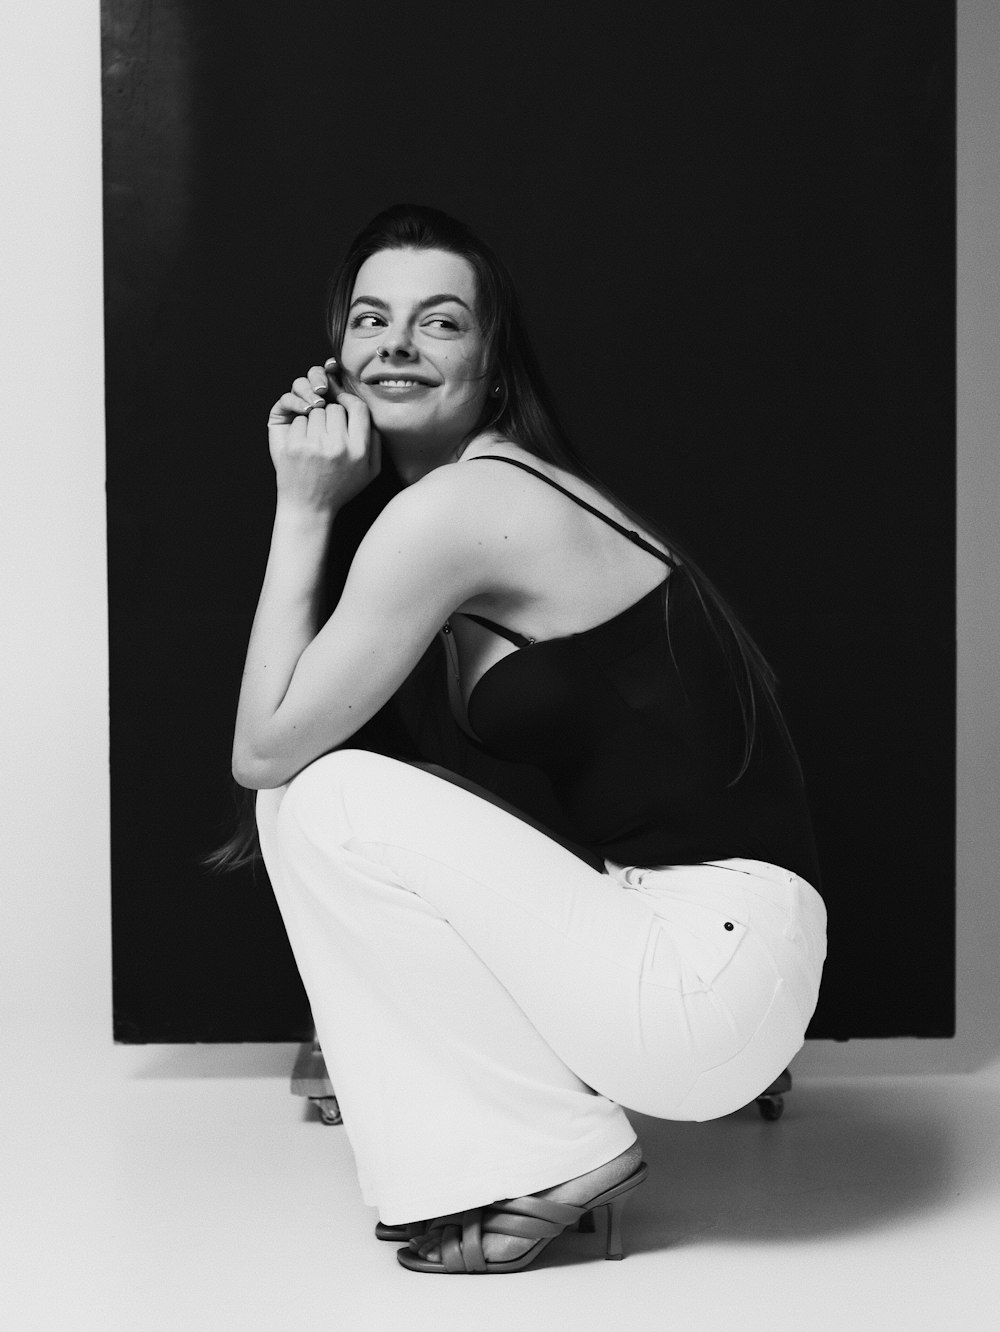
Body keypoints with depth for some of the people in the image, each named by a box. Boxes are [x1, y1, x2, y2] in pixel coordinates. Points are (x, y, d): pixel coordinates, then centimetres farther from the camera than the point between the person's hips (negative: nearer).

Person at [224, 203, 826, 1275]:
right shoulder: (517, 487, 14)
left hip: (713, 969, -10)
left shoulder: (452, 506, -15)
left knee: (318, 802, -10)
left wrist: (306, 506, -6)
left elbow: (262, 751, -10)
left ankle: (553, 1158, 0)